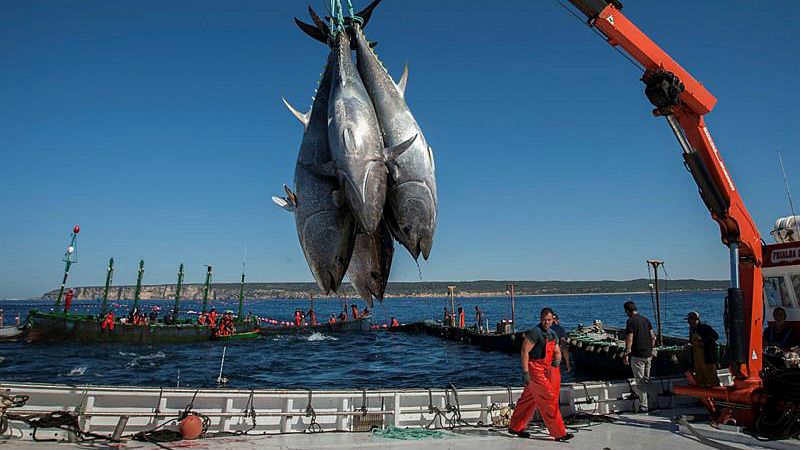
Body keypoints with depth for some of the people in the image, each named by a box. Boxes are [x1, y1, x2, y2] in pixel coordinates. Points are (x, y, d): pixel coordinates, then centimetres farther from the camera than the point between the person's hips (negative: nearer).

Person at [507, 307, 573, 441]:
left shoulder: (552, 334, 13)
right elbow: (524, 351, -18)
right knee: (548, 400, -5)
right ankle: (559, 433, 5)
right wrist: (525, 372, -22)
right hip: (535, 370, -9)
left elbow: (557, 352, 20)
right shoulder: (535, 332, -14)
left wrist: (557, 360, -4)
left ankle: (515, 427, 26)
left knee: (528, 399, 15)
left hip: (545, 371, 9)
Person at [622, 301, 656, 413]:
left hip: (637, 355, -8)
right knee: (646, 380, 17)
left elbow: (629, 340, -17)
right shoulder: (645, 319, 10)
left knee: (640, 382, -1)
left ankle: (643, 406, 1)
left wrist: (626, 354, -13)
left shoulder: (631, 321, -13)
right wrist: (650, 350, 21)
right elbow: (653, 337, 12)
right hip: (648, 355, 8)